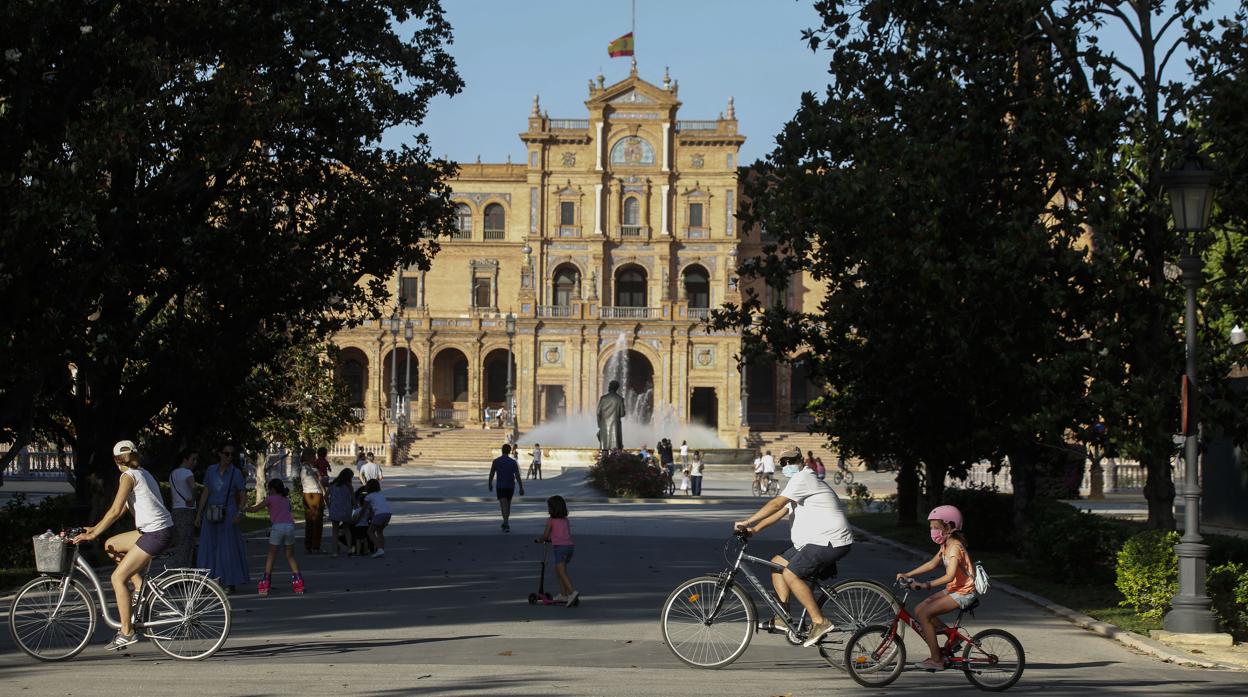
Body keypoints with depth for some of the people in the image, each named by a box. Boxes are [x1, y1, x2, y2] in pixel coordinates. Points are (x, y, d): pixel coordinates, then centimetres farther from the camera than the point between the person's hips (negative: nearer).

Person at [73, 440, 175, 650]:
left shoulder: (129, 476, -9)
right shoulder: (142, 473, 18)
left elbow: (115, 510, -14)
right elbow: (122, 509, 21)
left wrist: (93, 534, -8)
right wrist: (95, 528, 20)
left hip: (156, 534, -9)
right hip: (153, 530, 9)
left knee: (118, 578, -6)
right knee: (111, 545, 20)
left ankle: (127, 632, -6)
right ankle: (139, 586, 14)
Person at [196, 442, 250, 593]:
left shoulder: (236, 473, -1)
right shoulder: (211, 471, 5)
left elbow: (242, 494, 1)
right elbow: (205, 493, 8)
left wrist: (239, 512, -13)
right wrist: (199, 513, 5)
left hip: (228, 513, -3)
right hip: (211, 513, 3)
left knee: (228, 547, -2)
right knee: (209, 547, 2)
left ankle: (230, 582, 3)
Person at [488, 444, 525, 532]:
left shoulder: (496, 461, -5)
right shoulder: (513, 462, -7)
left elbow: (491, 474, 3)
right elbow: (518, 476, -12)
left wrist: (490, 484, 18)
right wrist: (521, 488, -11)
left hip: (500, 487, -2)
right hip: (510, 486, 2)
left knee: (504, 506, -9)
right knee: (508, 504, 21)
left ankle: (507, 525, -25)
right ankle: (506, 523, 32)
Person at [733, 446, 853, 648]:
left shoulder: (803, 478, -12)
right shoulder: (798, 482, 22)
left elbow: (776, 504, -20)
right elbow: (780, 511, 20)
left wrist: (747, 522, -19)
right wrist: (755, 529, 8)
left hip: (830, 541, -11)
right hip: (815, 541, 11)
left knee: (791, 574, -19)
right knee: (777, 563, 12)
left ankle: (820, 622, -15)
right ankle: (782, 617, 10)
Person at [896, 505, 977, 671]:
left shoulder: (955, 546, -19)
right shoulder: (946, 545, 11)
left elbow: (950, 575, -29)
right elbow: (933, 564, 17)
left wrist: (928, 584, -35)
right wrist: (908, 574, 12)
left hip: (964, 592, -10)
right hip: (953, 589, 10)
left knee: (923, 614, -17)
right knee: (919, 610, 5)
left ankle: (936, 660, -12)